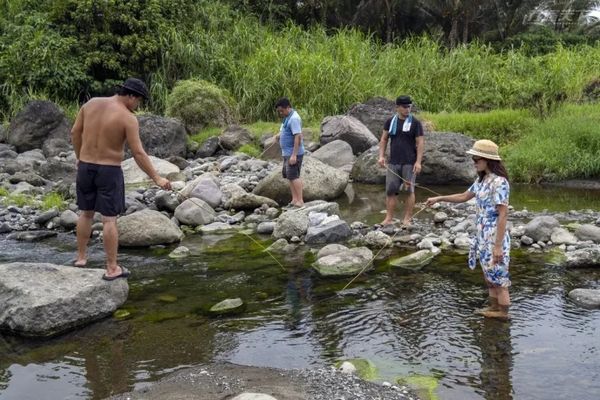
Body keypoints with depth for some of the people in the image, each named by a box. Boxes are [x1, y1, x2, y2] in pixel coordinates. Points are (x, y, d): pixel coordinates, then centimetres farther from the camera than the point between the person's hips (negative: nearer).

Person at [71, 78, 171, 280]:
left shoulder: (92, 103, -1)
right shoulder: (128, 118, -17)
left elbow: (75, 132, 5)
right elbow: (138, 153, -19)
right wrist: (157, 178, -13)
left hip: (86, 167, 5)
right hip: (109, 172, -5)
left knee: (86, 213, 21)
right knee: (109, 219, 0)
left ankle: (81, 257, 29)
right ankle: (112, 269, 5)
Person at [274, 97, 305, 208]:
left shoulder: (294, 118, -18)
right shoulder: (288, 117, 13)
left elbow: (298, 136, -24)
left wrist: (294, 155, -27)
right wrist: (279, 135, 6)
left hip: (293, 153, -10)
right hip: (288, 153, 11)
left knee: (293, 176, -12)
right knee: (287, 175, 12)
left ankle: (300, 201, -10)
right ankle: (295, 199, 16)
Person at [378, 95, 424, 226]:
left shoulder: (415, 123, -2)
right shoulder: (390, 121, 7)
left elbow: (420, 143, -4)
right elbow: (383, 139, 12)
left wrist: (418, 162, -12)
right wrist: (381, 156, 0)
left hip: (409, 163, -3)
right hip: (393, 162, 3)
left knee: (409, 191, 1)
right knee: (390, 190, 1)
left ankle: (407, 219, 8)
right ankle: (389, 218, 7)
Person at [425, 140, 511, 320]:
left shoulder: (499, 182, -20)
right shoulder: (481, 179, 7)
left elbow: (503, 215, -21)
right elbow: (464, 197, 23)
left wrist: (498, 245, -22)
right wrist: (439, 199, 18)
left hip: (494, 237, -9)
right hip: (483, 235, 9)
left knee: (498, 275, 3)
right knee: (489, 273, 18)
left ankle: (503, 312, 17)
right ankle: (494, 307, 30)